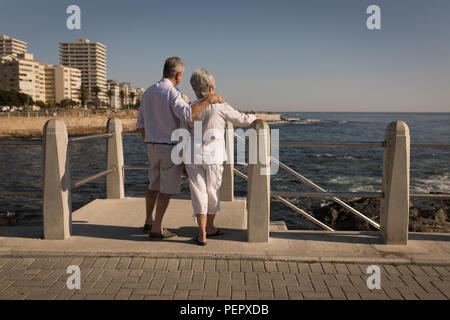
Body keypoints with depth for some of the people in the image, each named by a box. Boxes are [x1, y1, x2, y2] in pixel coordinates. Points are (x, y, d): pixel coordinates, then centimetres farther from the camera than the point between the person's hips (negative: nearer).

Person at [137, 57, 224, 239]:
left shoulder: (148, 93, 9)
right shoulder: (171, 93, -16)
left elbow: (140, 124, 12)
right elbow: (187, 114, -35)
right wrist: (208, 100, -25)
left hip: (152, 147, 8)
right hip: (171, 148, -8)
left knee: (154, 185, 21)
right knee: (167, 189, 2)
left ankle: (149, 221, 34)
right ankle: (156, 229, 6)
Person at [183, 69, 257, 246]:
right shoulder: (220, 106, -7)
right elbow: (241, 119, 5)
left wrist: (184, 162, 13)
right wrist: (253, 117, 28)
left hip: (192, 156, 2)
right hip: (213, 156, -2)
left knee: (198, 192, 7)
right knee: (212, 191, 15)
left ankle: (202, 234, 3)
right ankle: (210, 228, 32)